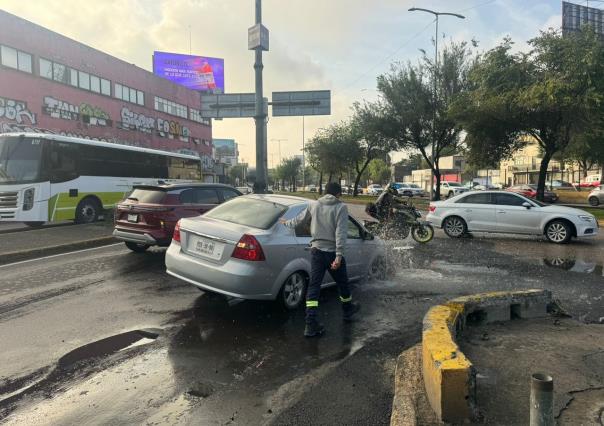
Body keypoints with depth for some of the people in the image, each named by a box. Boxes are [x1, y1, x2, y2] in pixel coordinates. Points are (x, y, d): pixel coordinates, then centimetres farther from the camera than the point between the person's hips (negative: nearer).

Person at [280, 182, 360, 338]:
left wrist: (287, 223, 37)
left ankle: (311, 323, -4)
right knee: (342, 283, 19)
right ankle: (348, 310, 41)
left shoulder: (314, 205, 4)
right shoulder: (341, 207, -8)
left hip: (316, 250, 3)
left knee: (314, 285, 3)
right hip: (333, 252, -3)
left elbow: (299, 219, 17)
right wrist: (339, 255, -20)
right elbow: (341, 232, -17)